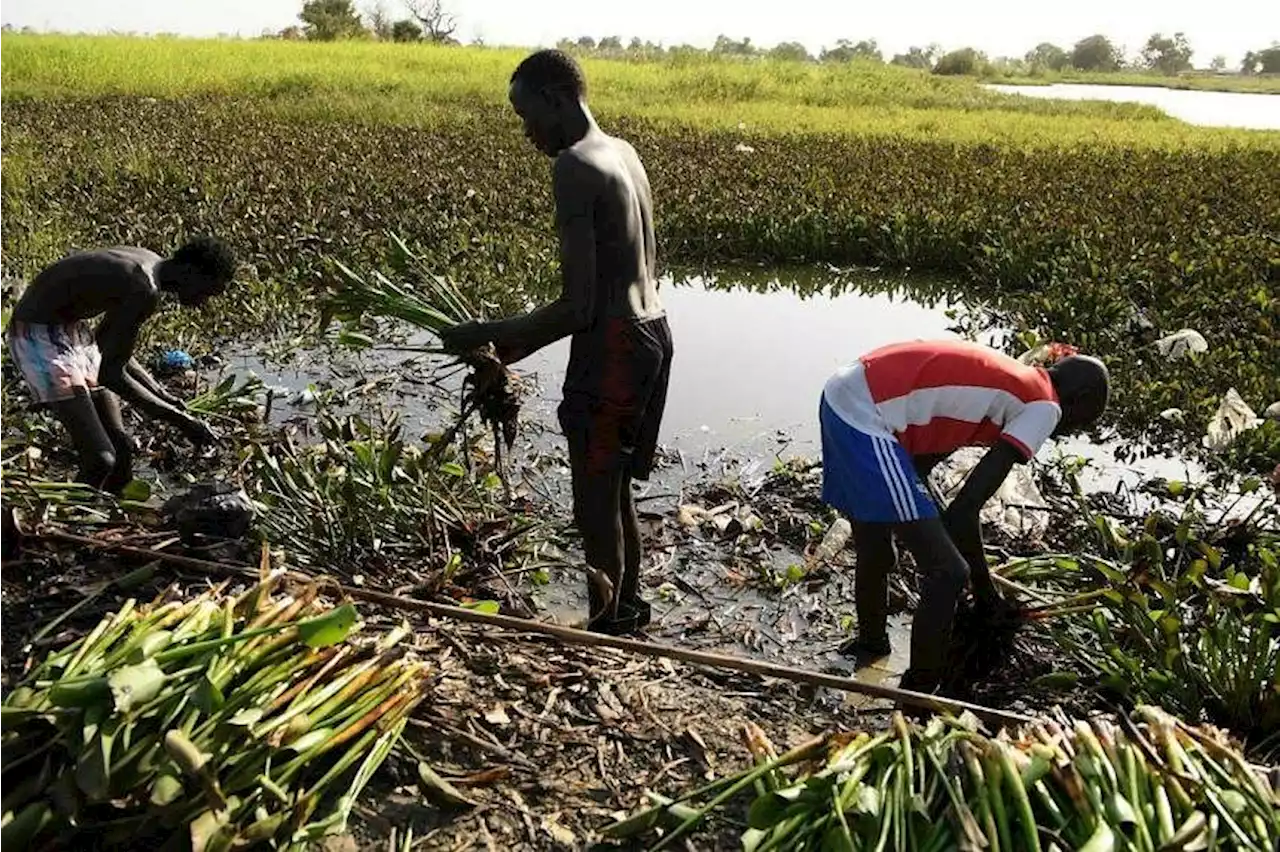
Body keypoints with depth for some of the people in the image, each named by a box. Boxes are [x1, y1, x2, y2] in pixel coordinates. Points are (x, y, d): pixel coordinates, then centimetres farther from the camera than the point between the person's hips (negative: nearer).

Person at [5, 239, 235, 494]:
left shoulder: (148, 267, 3)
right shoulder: (146, 291, -27)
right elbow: (110, 374, -24)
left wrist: (163, 395, 10)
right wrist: (179, 420, -19)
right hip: (39, 336, -10)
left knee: (122, 449, 10)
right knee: (100, 459, -15)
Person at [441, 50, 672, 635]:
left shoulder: (574, 167, -17)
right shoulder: (623, 153, 11)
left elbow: (578, 307, -22)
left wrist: (486, 336, -11)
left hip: (611, 347, -10)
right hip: (651, 332, 10)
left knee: (595, 504, 4)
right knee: (615, 489, 23)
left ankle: (605, 631, 18)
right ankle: (628, 610, 39)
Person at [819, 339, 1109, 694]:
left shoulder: (1004, 380, 23)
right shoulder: (1045, 407, -1)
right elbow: (965, 508, -10)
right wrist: (984, 590, 5)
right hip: (868, 417, -10)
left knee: (875, 556, 28)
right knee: (948, 572, -4)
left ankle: (870, 645, 50)